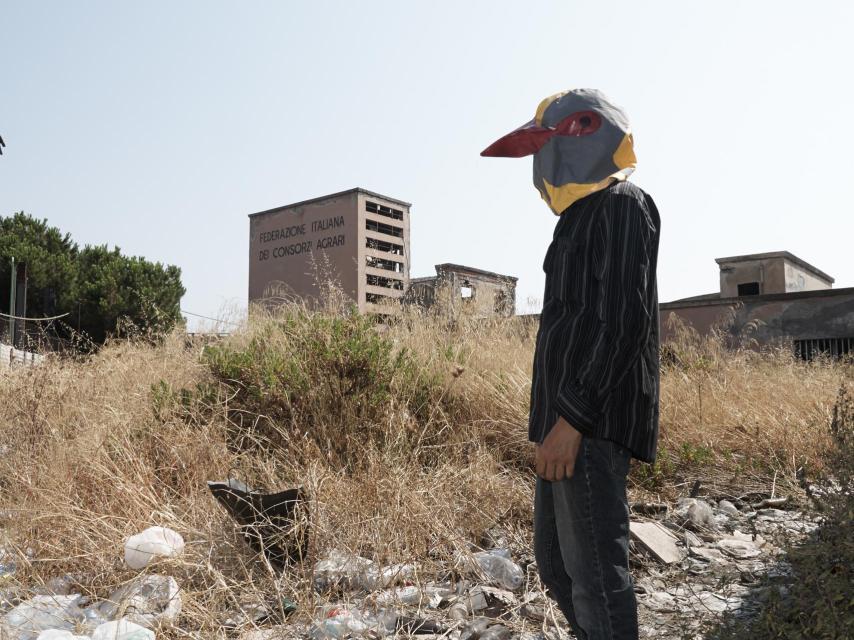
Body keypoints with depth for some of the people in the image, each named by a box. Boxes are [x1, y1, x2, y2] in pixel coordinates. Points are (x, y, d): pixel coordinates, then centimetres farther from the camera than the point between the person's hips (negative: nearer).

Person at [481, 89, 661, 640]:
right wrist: (557, 417, 19)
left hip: (592, 423, -10)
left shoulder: (621, 205, -6)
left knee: (595, 571, -7)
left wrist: (572, 418, -22)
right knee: (556, 563, 15)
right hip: (569, 418, 10)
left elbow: (623, 322, -17)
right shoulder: (584, 215, 23)